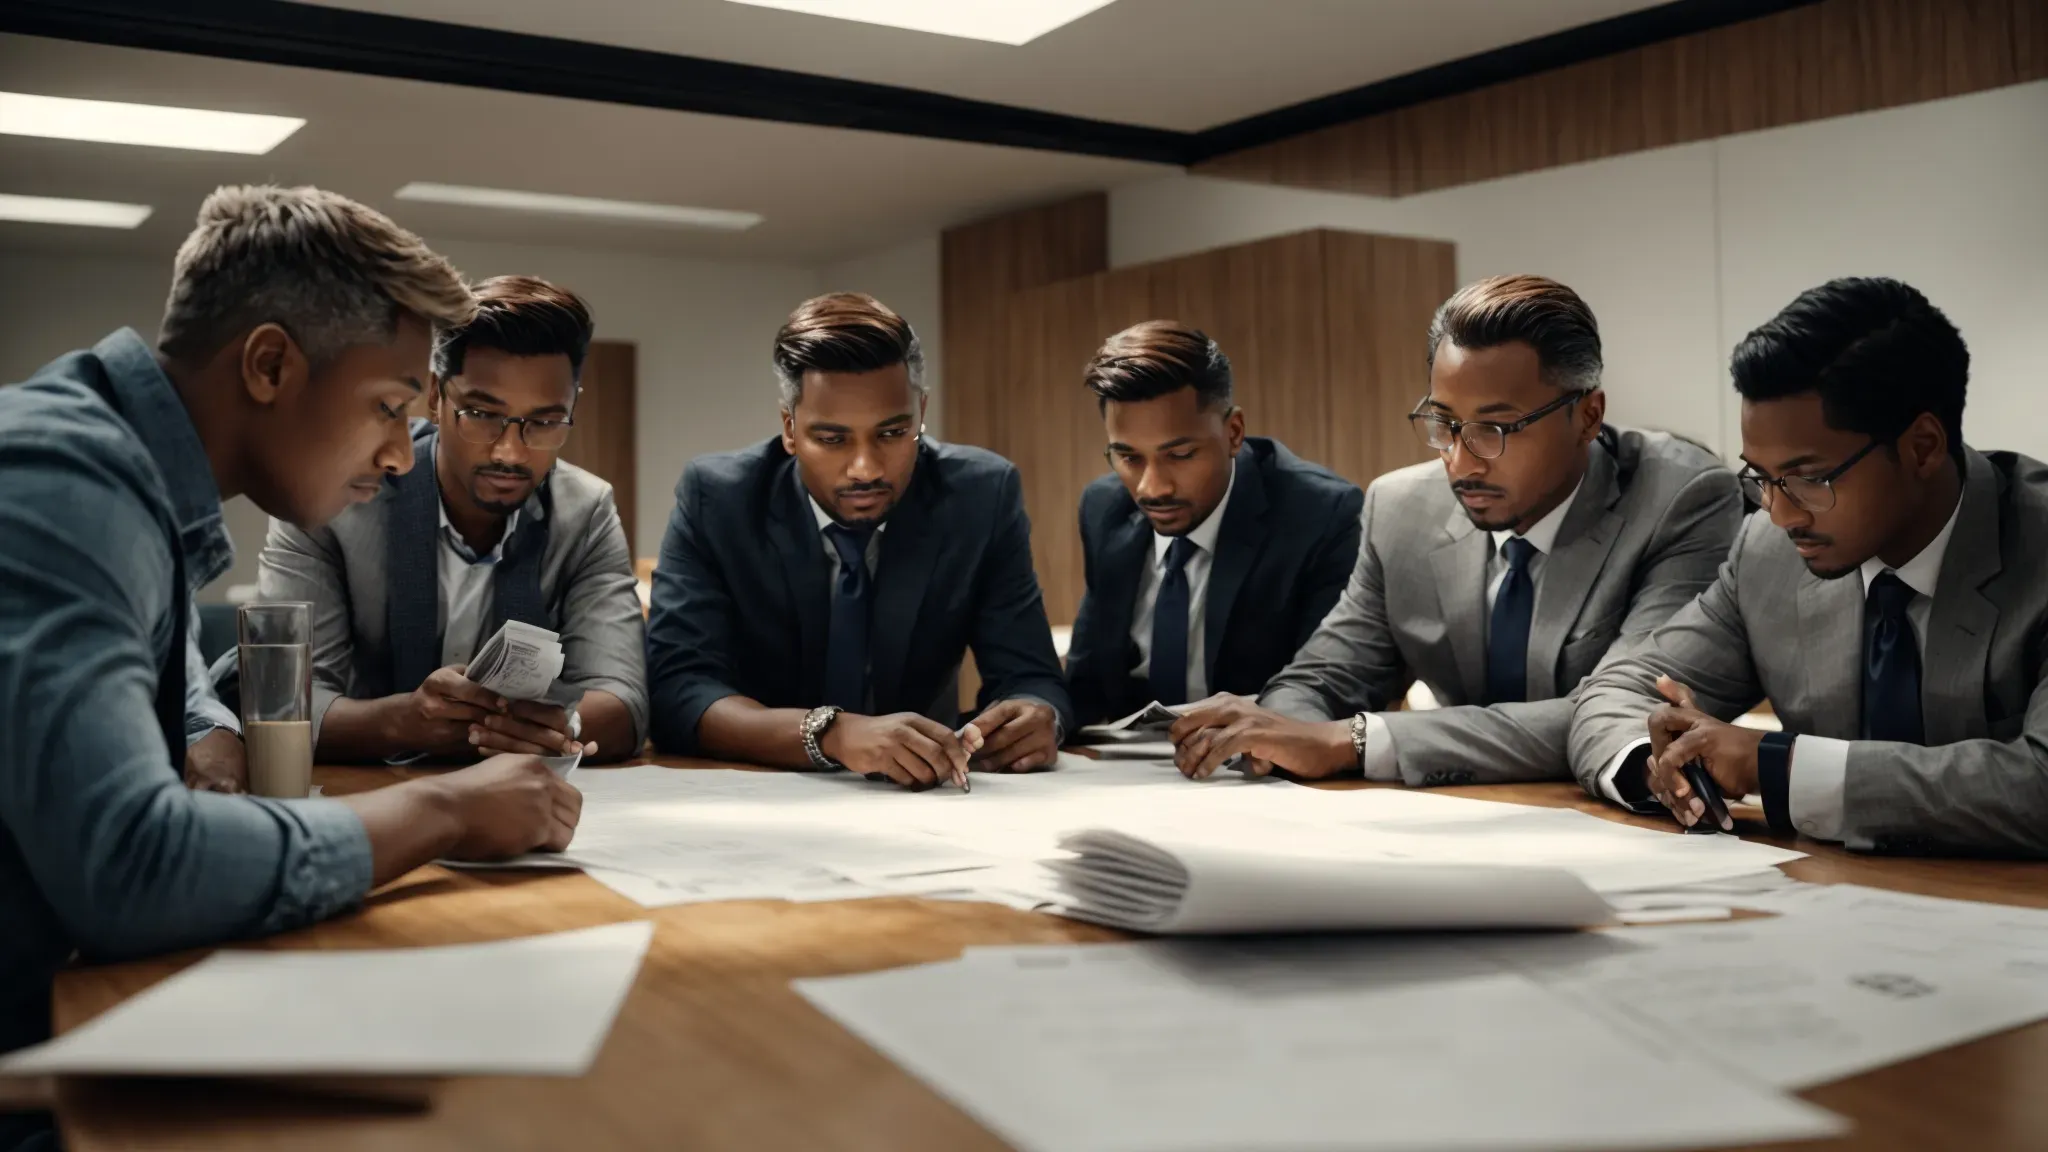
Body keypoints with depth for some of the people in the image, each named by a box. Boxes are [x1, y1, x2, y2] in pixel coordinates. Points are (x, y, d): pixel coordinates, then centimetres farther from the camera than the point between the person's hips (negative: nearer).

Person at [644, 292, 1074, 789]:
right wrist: (831, 733, -36)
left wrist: (1037, 719, -30)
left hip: (922, 798, 2)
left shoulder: (983, 494, -8)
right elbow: (675, 691, -20)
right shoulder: (715, 499, -11)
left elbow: (1032, 678, -7)